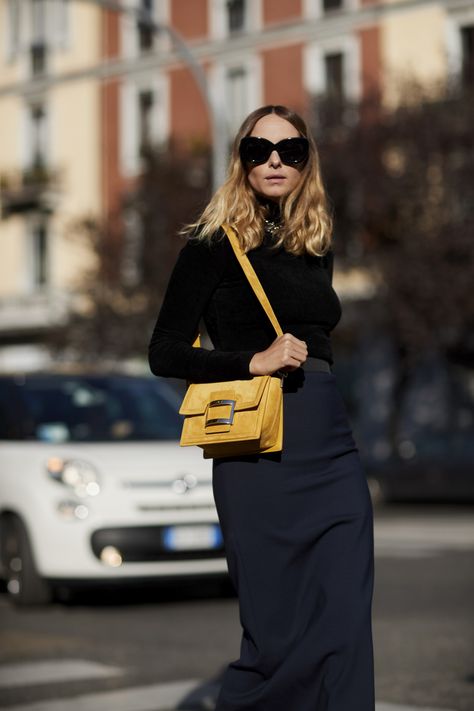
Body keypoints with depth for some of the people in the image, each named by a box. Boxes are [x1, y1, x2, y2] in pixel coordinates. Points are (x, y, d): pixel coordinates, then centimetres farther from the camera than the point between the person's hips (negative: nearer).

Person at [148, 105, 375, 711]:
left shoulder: (317, 250, 16)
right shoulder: (214, 244, 0)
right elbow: (164, 352, -4)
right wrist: (255, 361, -14)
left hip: (332, 445, 5)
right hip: (259, 449, -5)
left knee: (344, 624, 0)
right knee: (277, 628, -3)